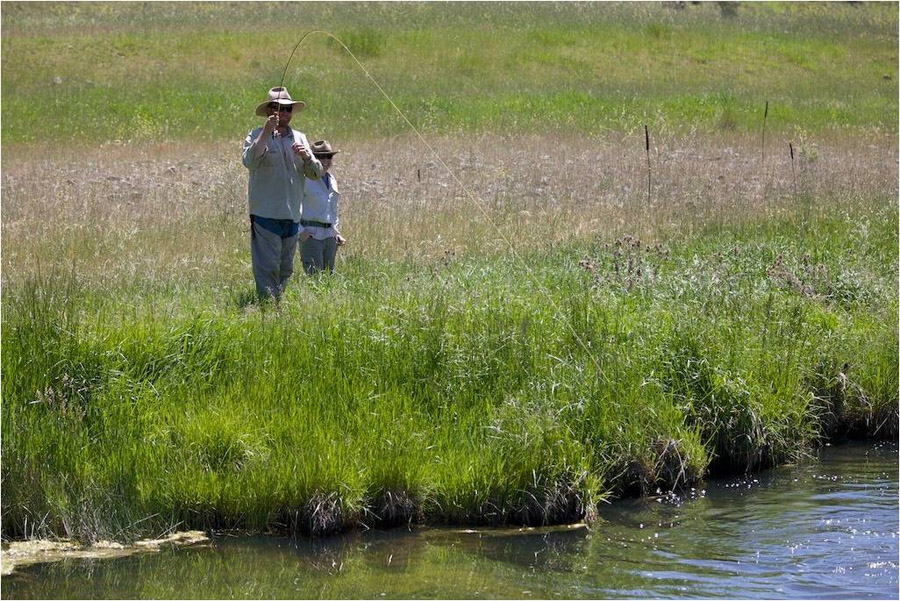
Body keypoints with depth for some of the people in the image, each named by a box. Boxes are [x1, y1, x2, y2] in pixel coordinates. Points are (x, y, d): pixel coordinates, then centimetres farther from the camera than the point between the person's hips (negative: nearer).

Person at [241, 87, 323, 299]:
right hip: (265, 214, -5)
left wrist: (306, 156, -10)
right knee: (267, 267, -12)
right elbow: (249, 161, -20)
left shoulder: (299, 138, 15)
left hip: (292, 216, 6)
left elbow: (316, 174, 11)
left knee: (285, 270, 10)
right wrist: (266, 132, -26)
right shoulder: (257, 136, 0)